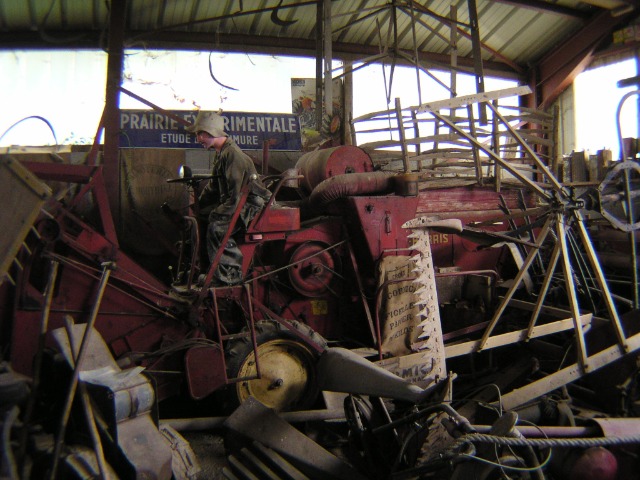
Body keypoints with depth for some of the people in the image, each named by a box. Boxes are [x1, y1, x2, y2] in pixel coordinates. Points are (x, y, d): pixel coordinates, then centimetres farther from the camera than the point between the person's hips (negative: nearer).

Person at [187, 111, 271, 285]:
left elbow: (235, 197, -25)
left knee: (216, 227, -25)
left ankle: (230, 276, -13)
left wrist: (216, 213, -18)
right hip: (238, 203, 10)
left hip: (252, 206, -10)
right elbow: (213, 186, 21)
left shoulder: (232, 154, -21)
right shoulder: (221, 153, 11)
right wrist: (198, 204, 14)